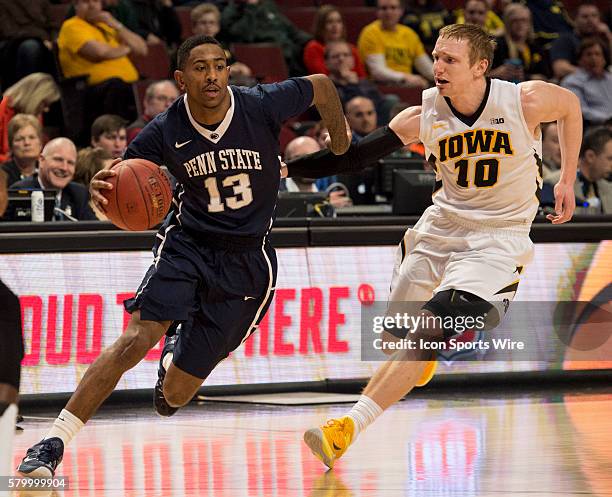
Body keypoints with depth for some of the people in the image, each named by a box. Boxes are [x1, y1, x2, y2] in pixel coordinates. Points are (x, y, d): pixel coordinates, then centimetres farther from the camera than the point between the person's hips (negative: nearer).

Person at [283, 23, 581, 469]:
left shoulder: (525, 101, -16)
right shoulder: (423, 117, -10)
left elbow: (571, 105, 6)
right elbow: (353, 156, -9)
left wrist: (567, 181, 10)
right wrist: (285, 168, -18)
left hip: (497, 237, -4)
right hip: (441, 227, 4)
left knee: (427, 332, -22)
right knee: (393, 338, 13)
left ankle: (349, 427, -26)